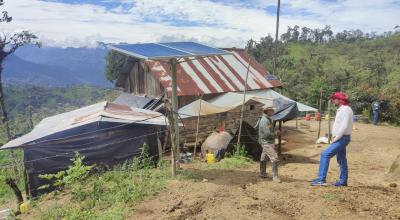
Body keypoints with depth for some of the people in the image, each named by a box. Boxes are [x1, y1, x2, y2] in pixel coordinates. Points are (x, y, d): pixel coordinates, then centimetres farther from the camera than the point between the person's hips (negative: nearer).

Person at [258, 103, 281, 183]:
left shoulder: (268, 119, 12)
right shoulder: (265, 120, -21)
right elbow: (267, 134, -26)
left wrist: (274, 133, 3)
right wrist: (274, 134, -10)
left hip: (270, 142, 10)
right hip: (267, 143, -10)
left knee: (263, 158, 18)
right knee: (275, 159, -11)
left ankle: (262, 173, 29)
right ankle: (275, 176, -5)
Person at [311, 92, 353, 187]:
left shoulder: (345, 109, -16)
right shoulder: (342, 109, 15)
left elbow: (344, 126, -24)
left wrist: (336, 138, -20)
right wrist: (336, 137, 11)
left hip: (342, 138, -11)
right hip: (340, 138, 11)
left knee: (325, 155, -16)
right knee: (341, 159, 16)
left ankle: (321, 179, -17)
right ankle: (343, 181, 25)